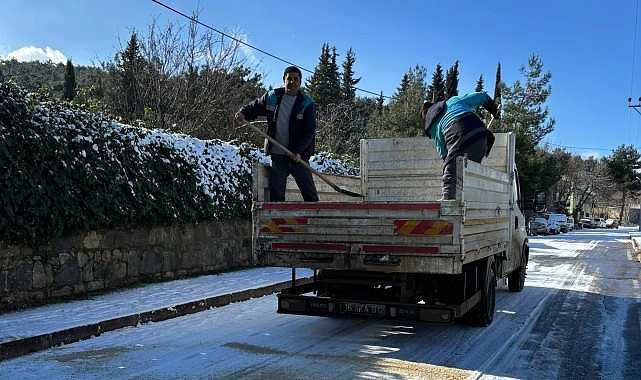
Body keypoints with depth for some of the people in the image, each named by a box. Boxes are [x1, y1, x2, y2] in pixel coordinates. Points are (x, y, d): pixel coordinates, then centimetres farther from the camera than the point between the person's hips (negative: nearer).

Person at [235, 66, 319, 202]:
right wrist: (243, 113, -5)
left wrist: (298, 151, -21)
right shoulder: (272, 97, 5)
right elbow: (255, 107, 18)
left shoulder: (307, 104, -3)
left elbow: (309, 131, -9)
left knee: (309, 193, 2)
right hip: (277, 154, 2)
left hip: (298, 155, -2)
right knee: (276, 193, 3)